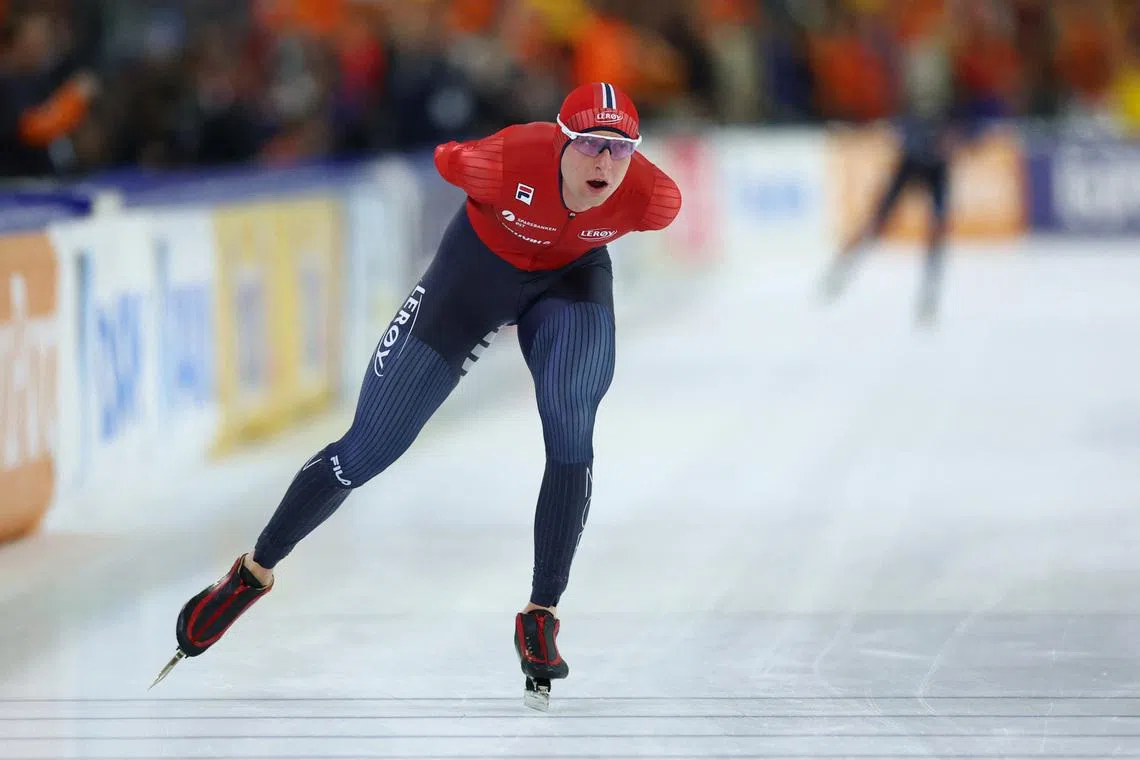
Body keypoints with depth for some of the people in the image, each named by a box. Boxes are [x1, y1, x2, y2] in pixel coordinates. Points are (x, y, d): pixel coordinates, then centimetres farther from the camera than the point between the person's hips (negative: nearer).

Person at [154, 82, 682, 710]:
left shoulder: (652, 198, -31)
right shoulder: (511, 162, -38)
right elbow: (447, 161, -13)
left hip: (573, 275, 1)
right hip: (482, 263, -1)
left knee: (571, 432, -26)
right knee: (369, 447, 1)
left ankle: (540, 616, -12)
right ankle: (255, 571, 22)